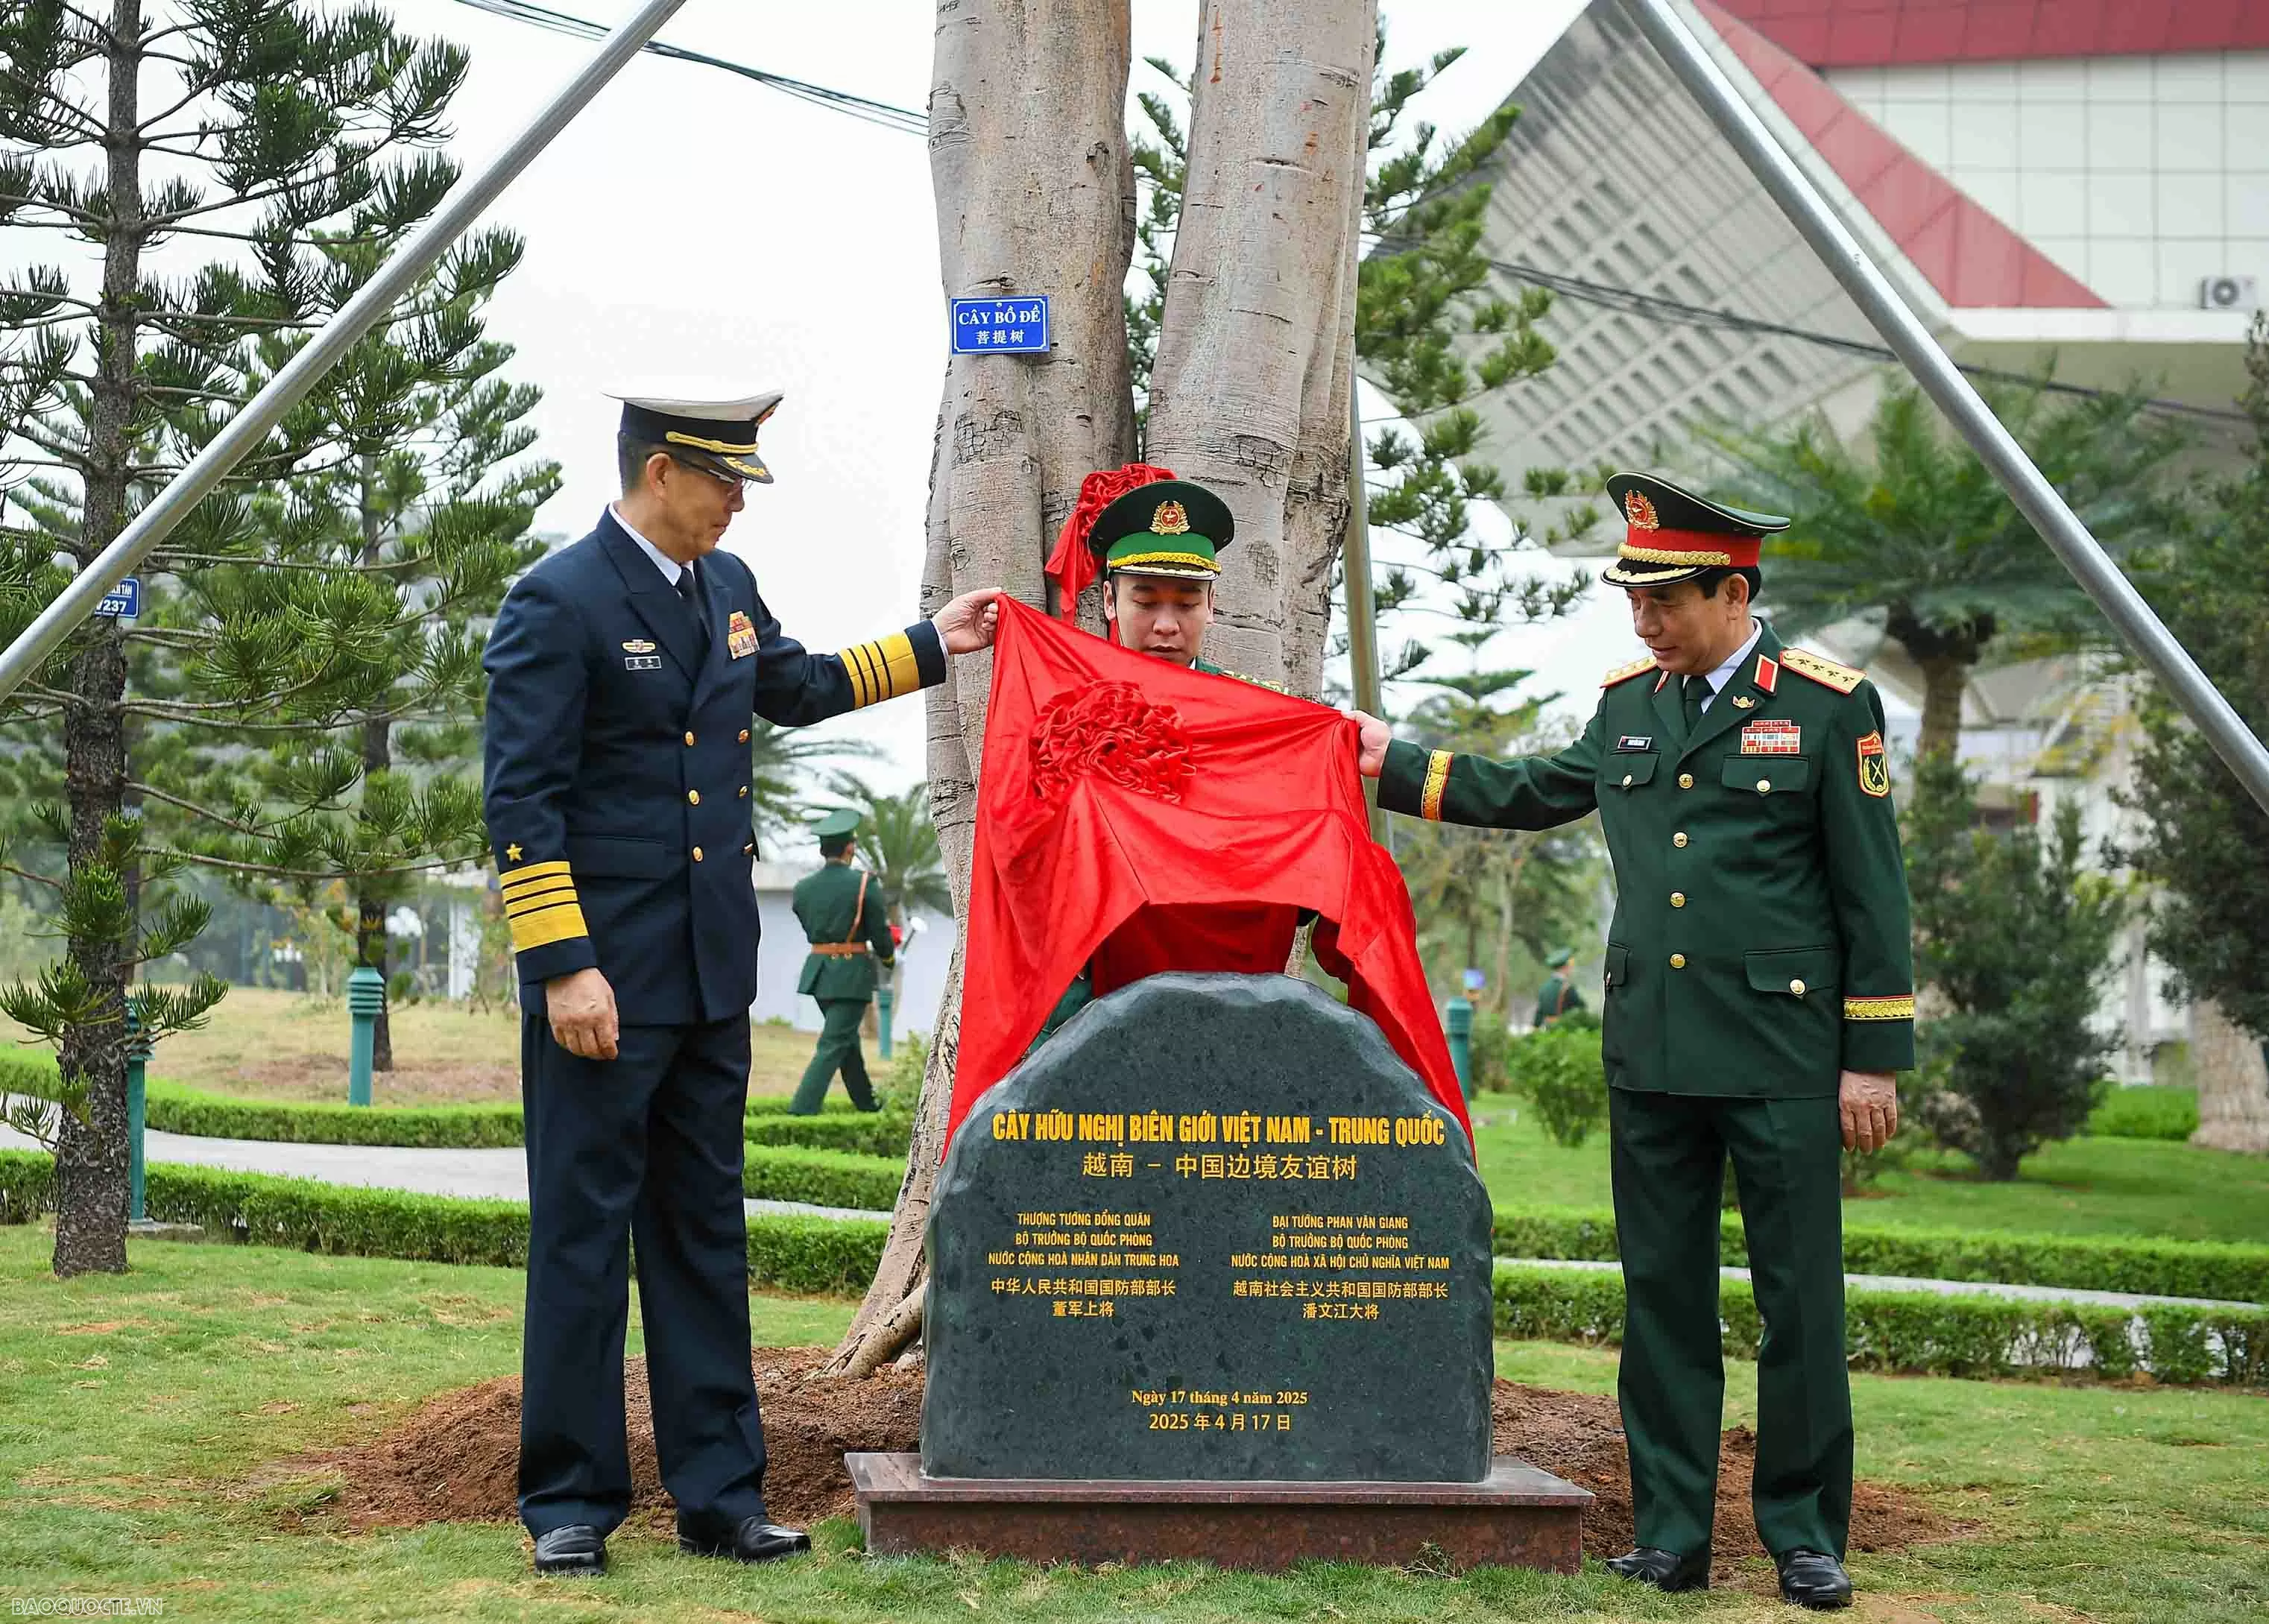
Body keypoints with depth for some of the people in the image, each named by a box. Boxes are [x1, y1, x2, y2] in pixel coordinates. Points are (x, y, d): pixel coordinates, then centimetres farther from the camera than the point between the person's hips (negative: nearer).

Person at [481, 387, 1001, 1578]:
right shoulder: (557, 603, -11)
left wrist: (928, 646, 27)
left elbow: (797, 686, 32)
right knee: (584, 1236, 0)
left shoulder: (727, 587, 12)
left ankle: (718, 1493, 18)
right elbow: (520, 801, -15)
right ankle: (569, 1502, 9)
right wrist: (561, 967, -20)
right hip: (603, 980, -8)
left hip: (710, 975, 8)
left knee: (706, 1232, 11)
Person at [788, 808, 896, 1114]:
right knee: (833, 1045, -4)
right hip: (852, 973, -6)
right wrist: (887, 958, 13)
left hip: (818, 971, 6)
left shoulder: (803, 888, 1)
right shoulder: (864, 884, -14)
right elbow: (880, 934, -9)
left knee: (847, 1036, 22)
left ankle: (867, 1103, 35)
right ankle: (801, 1110, -14)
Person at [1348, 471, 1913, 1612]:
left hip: (1784, 1061, -5)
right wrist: (1393, 764, 19)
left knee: (1800, 1301, 1)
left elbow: (1873, 896, -3)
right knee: (1661, 1297, 7)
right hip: (1650, 1058, 5)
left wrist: (1874, 1058, -6)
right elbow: (1527, 793, 26)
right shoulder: (1626, 704, 11)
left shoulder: (1831, 706, -3)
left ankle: (1804, 1536, 12)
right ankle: (1671, 1537, 14)